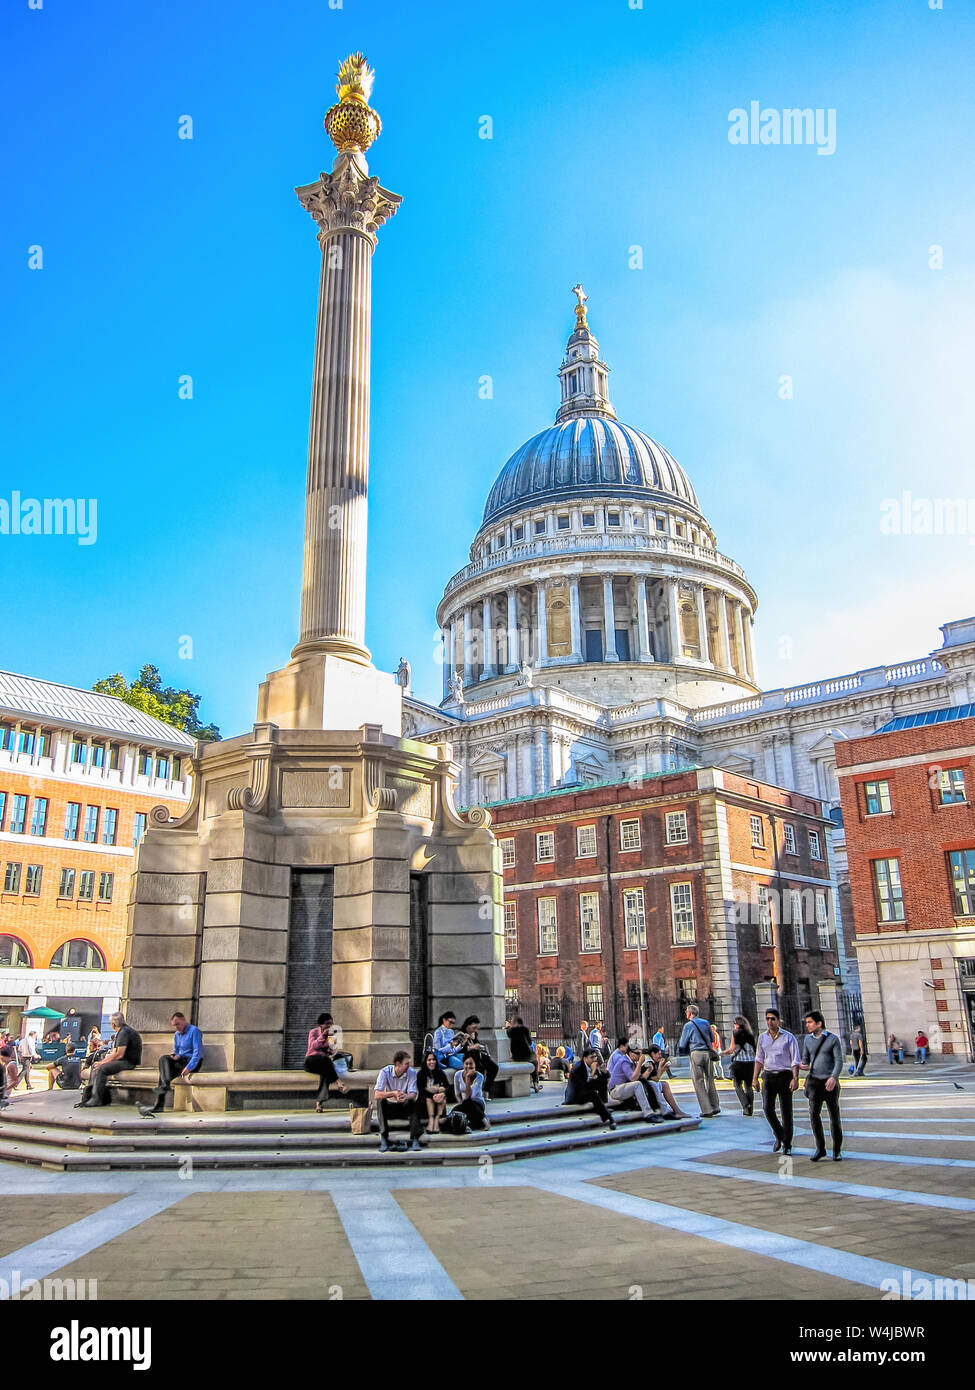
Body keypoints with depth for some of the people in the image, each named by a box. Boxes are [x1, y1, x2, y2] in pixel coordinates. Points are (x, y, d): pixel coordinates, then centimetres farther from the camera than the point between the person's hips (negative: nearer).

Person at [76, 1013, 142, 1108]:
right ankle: (88, 1095, 8)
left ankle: (97, 1099, -17)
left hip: (129, 1062, -11)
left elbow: (119, 1054, -21)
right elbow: (113, 1053, 15)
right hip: (123, 1061, 11)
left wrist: (102, 1062, -13)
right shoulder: (120, 1032, 17)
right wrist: (101, 1062, 1)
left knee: (101, 1069, -24)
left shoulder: (124, 1032, -16)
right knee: (95, 1066, 10)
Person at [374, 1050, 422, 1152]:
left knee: (413, 1103, -31)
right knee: (380, 1101, -32)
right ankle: (384, 1139, -29)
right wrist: (393, 1093, -44)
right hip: (389, 1106, -1)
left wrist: (406, 1097, -46)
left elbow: (413, 1094, -21)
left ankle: (415, 1139, -27)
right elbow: (377, 1094, -27)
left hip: (404, 1106, 1)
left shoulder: (412, 1072, -12)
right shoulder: (385, 1072, -18)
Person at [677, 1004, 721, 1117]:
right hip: (708, 1053, 5)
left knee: (698, 1082, 0)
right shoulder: (706, 1023, 13)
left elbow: (683, 1044, 2)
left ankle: (707, 1110, -3)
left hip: (696, 1053, -5)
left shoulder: (688, 1025, -2)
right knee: (710, 1080, 17)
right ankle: (715, 1107, 20)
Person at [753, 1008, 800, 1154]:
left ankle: (787, 1144, 13)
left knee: (786, 1110, 0)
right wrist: (755, 1078, 5)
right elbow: (759, 1059, 12)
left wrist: (795, 1079, -16)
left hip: (785, 1076, -3)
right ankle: (779, 1136, 15)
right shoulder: (763, 1037, 8)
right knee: (768, 1108, -9)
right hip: (769, 1076, 3)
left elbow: (795, 1060, -5)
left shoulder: (789, 1037, -4)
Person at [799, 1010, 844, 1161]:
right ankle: (820, 1149, -3)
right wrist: (803, 1066, -13)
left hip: (830, 1082, -2)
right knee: (814, 1114, -12)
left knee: (834, 1116, 4)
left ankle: (837, 1150, 20)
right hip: (814, 1081, 3)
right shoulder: (808, 1039, 5)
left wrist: (833, 1078, -31)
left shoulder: (833, 1039, -8)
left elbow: (839, 1061, -13)